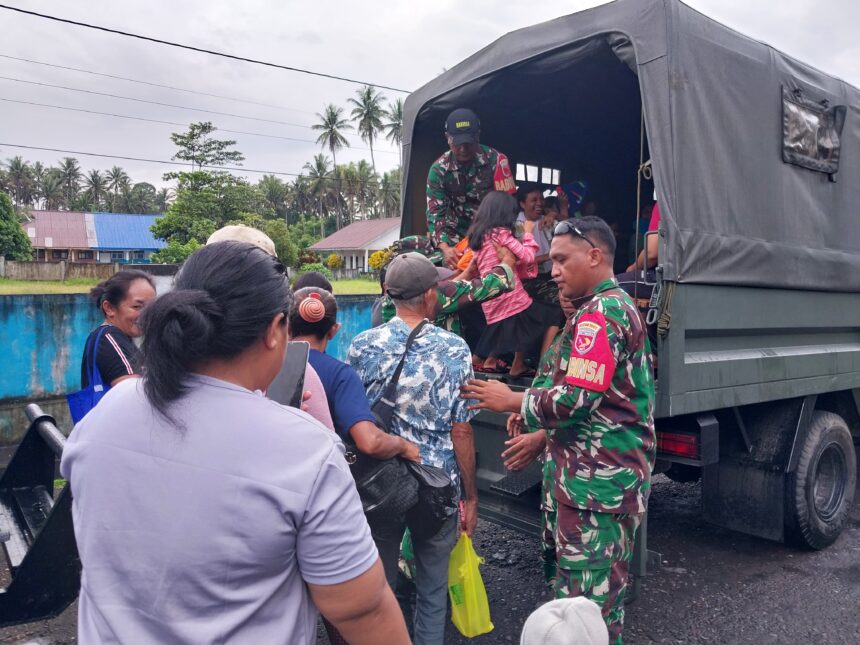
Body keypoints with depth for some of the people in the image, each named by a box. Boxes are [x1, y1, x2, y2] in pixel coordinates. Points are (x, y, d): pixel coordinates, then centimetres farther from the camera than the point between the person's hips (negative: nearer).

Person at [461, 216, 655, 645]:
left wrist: (514, 401, -9)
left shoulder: (599, 314, -16)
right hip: (617, 470, 11)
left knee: (583, 593, -1)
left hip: (597, 476, -11)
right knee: (605, 585, 20)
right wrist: (541, 436, 14)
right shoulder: (621, 306, 16)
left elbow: (576, 399, -23)